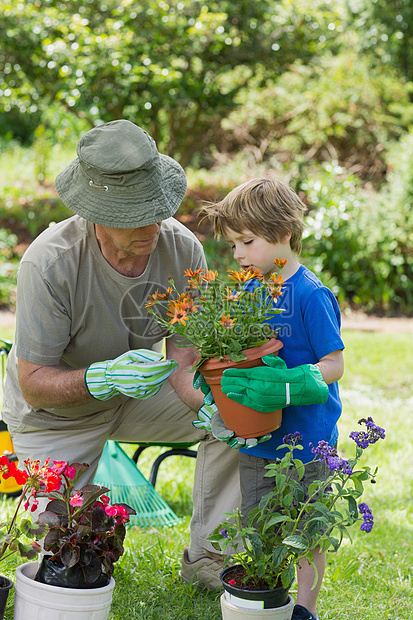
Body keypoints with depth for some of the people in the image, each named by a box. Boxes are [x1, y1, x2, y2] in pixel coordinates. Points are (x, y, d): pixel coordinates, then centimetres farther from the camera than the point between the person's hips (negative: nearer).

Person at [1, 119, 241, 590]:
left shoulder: (182, 249, -21)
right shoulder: (49, 263, -34)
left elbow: (183, 362, -16)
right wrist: (105, 377, -47)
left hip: (135, 398, 4)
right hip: (59, 413, -4)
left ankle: (206, 557, 0)